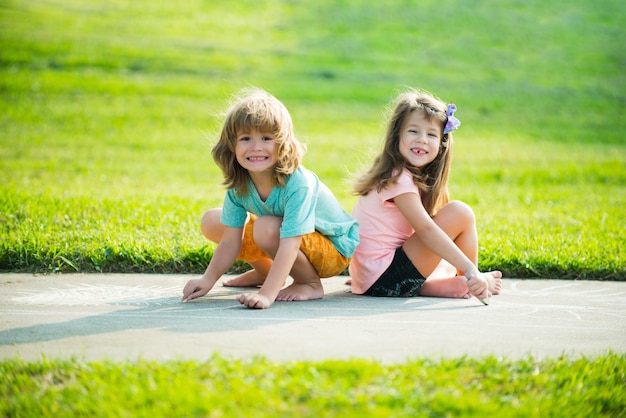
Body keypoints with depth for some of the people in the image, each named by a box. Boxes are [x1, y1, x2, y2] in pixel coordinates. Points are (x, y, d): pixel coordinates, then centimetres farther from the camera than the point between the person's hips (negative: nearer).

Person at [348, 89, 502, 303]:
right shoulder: (399, 180, -16)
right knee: (460, 212, -11)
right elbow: (426, 230, -24)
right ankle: (473, 281, 4)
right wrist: (472, 271, -29)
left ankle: (447, 284, 4)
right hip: (383, 279, -10)